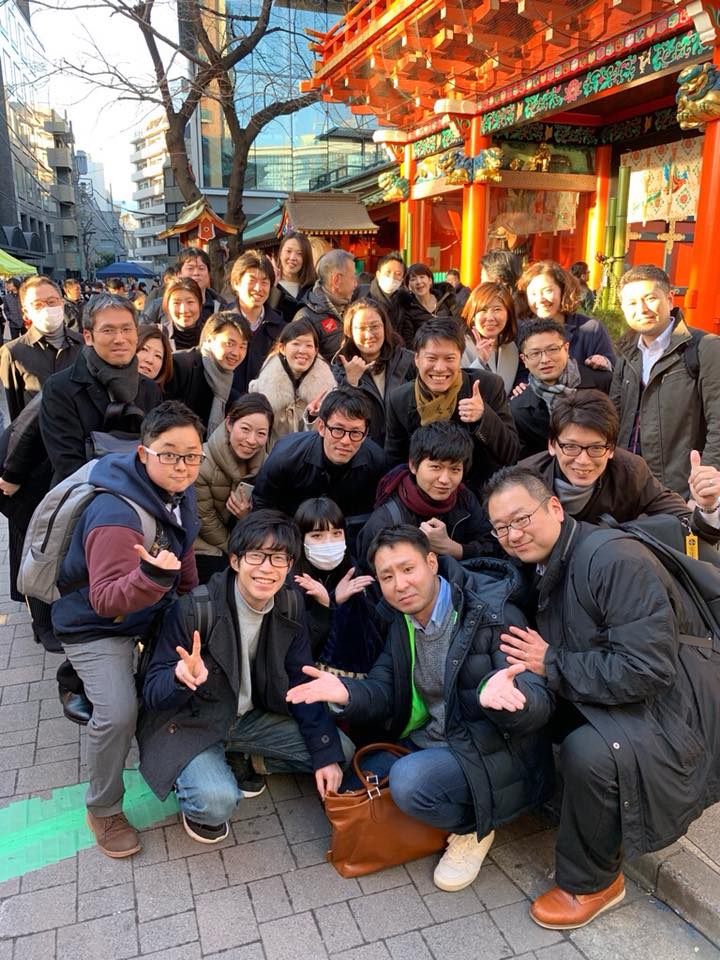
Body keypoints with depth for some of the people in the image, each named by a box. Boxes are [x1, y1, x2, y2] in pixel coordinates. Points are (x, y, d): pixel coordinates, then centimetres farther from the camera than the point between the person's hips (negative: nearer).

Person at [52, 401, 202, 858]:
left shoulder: (179, 493, -8)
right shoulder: (117, 515, -35)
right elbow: (106, 600, -36)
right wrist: (151, 576, -53)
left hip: (153, 612, 8)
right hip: (96, 625, -8)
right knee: (117, 715, -18)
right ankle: (104, 810, 10)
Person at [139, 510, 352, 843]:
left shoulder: (291, 606, -9)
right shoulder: (193, 609, -25)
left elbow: (301, 684, -2)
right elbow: (152, 692, -19)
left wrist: (326, 753, -8)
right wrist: (181, 676, -43)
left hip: (250, 718, 6)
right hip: (190, 724, -5)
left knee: (342, 750, -4)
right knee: (218, 800, -33)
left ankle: (237, 761, 12)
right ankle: (193, 797, 5)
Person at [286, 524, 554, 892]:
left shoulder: (495, 616, -21)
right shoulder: (401, 621, 1)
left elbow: (539, 706, -24)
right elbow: (382, 693, 0)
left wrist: (500, 694, -49)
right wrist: (346, 694, -24)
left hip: (495, 749, -7)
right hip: (431, 740, 7)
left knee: (409, 780, -30)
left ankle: (472, 829, 1)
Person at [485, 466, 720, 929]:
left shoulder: (613, 560, -25)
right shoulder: (547, 565, 4)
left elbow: (648, 669, -30)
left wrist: (552, 664, -22)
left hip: (672, 704, -9)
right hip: (612, 695, 9)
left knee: (588, 751, -30)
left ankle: (591, 883, -4)